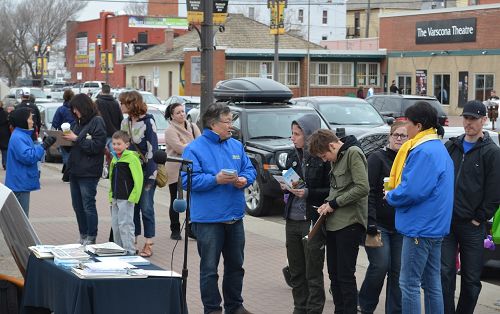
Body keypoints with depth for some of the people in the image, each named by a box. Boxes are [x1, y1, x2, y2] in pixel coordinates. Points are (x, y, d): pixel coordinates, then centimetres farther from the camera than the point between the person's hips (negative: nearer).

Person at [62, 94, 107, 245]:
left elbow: (96, 146, -18)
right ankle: (83, 236, 21)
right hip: (75, 170, 9)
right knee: (78, 206, 12)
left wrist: (76, 139, -16)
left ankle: (91, 238, 4)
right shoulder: (79, 122, 15)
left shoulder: (97, 122, -9)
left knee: (88, 206, -4)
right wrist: (67, 139, 3)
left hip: (88, 172, -8)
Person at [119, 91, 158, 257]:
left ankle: (149, 245, 5)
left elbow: (152, 148, -12)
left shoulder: (148, 121, -10)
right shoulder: (125, 122, 10)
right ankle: (132, 242, 16)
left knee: (146, 207, -2)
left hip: (146, 171, -6)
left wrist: (150, 173, -16)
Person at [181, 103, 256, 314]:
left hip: (235, 217, 6)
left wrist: (244, 180, -9)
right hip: (208, 218, -6)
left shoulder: (236, 146, 11)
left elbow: (250, 170, 14)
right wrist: (216, 179, -23)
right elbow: (188, 180, -15)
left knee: (236, 265, 16)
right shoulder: (195, 148, -8)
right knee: (209, 268, 0)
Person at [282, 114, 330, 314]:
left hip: (313, 222, -6)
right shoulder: (293, 157, 10)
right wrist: (285, 186, 0)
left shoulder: (323, 158, -10)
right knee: (296, 271, 12)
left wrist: (308, 193, -20)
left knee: (313, 273, 1)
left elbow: (331, 190, -10)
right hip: (292, 220, 6)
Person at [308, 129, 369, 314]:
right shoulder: (338, 158, 16)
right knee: (334, 273, 11)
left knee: (346, 275, -5)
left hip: (349, 222, -9)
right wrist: (327, 203, 4)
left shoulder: (353, 153, -11)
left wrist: (334, 203, -12)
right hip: (334, 223, 9)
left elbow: (362, 188, -19)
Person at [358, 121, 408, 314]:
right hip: (379, 224, -4)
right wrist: (370, 220, -19)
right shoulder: (378, 158, -3)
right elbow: (369, 191, -10)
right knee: (380, 266, -11)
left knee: (398, 271, 3)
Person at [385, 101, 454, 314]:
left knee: (409, 284, -4)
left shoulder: (423, 151, -19)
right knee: (432, 283, 14)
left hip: (420, 227, -10)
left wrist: (391, 197, -6)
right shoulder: (439, 148, 15)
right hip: (434, 226, 10)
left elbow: (411, 191, -26)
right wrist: (396, 192, 10)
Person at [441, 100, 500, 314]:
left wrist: (479, 218, -8)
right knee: (445, 272, 0)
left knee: (471, 278, 5)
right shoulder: (451, 147, 10)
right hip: (447, 221, 3)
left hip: (472, 226, -3)